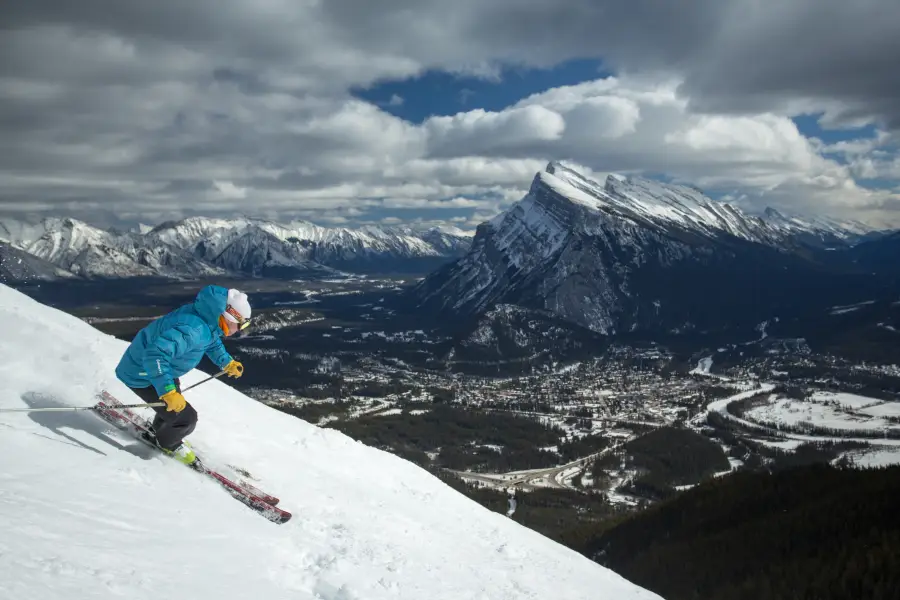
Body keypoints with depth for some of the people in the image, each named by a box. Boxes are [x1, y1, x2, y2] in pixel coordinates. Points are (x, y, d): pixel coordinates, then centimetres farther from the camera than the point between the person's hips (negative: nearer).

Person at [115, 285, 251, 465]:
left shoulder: (206, 318, -8)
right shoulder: (192, 329, -38)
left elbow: (212, 341, 16)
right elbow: (155, 353, -47)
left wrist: (228, 362, 11)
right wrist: (168, 391, -50)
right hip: (143, 375, -10)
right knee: (186, 418, -7)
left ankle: (160, 430, 56)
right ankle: (166, 442, 23)